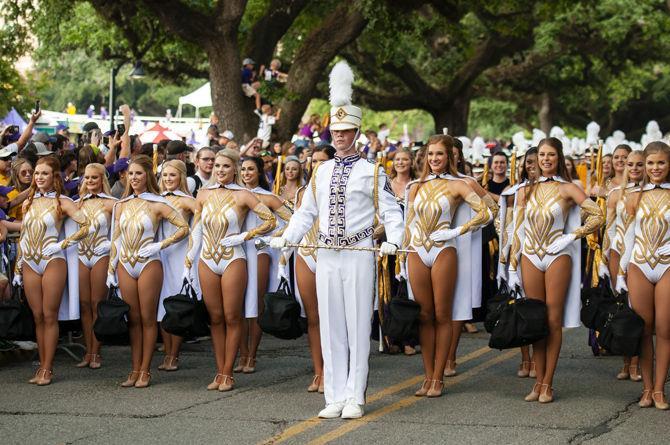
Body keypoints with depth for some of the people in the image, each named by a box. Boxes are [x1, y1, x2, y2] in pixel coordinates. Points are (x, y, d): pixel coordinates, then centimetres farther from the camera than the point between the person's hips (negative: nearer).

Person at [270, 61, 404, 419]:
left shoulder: (372, 172, 0)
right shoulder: (321, 172, 12)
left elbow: (390, 211, -2)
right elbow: (306, 212, 15)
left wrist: (393, 241, -20)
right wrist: (286, 238, 0)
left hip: (359, 254, -4)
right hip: (326, 256, 4)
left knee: (357, 326, -1)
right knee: (330, 328, 5)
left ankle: (354, 399, 4)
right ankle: (335, 398, 11)